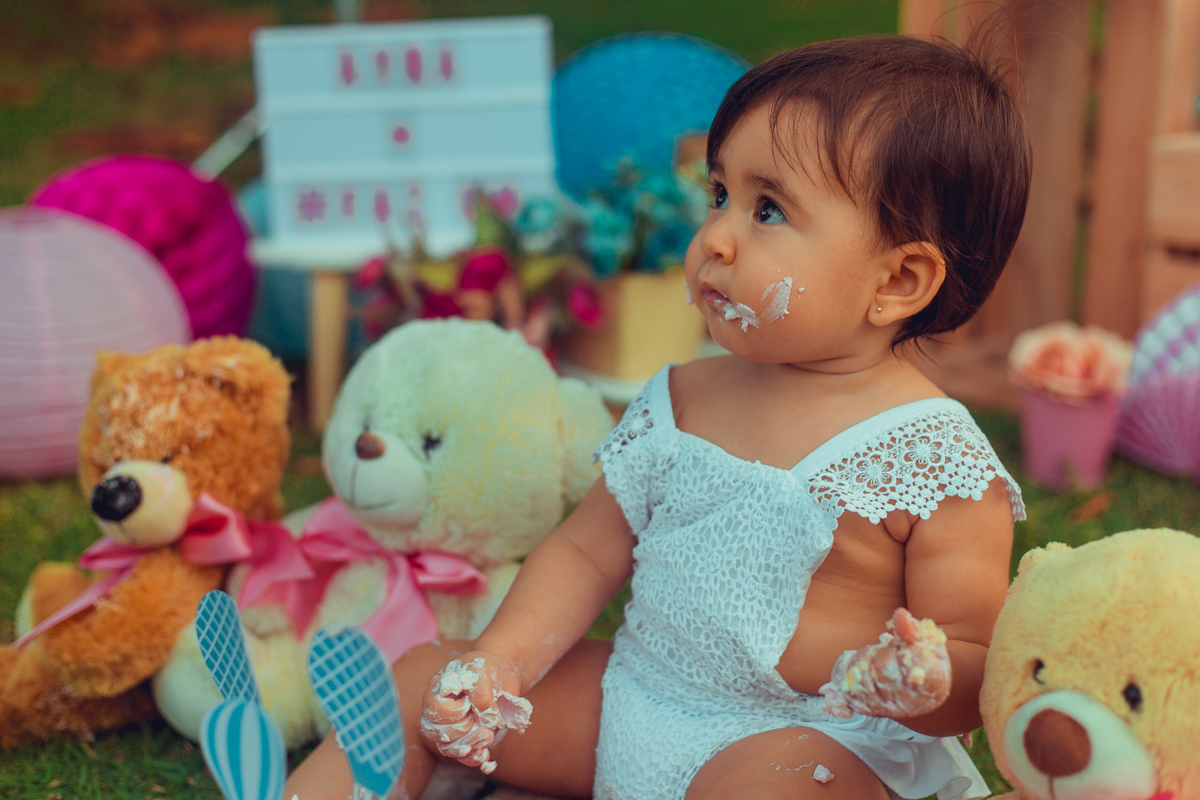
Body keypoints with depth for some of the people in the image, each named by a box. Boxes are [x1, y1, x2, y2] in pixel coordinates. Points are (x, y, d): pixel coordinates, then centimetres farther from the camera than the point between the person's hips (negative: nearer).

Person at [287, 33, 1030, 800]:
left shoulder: (941, 465, -14)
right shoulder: (682, 399, 3)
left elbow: (975, 674, -11)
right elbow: (586, 552, 9)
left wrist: (916, 686, -35)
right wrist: (502, 661, -6)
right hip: (621, 704, 6)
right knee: (426, 677, 0)